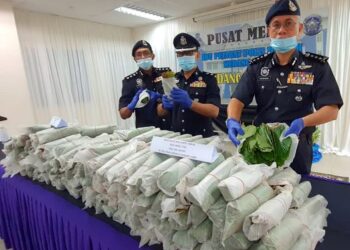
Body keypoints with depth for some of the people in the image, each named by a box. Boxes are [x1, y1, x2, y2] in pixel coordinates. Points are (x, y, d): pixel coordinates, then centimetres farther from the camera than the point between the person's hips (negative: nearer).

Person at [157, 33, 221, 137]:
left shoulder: (208, 78, -3)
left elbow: (214, 111, -14)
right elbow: (160, 112, 6)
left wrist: (189, 103, -27)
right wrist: (165, 106, -15)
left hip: (201, 137, -3)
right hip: (176, 136, 3)